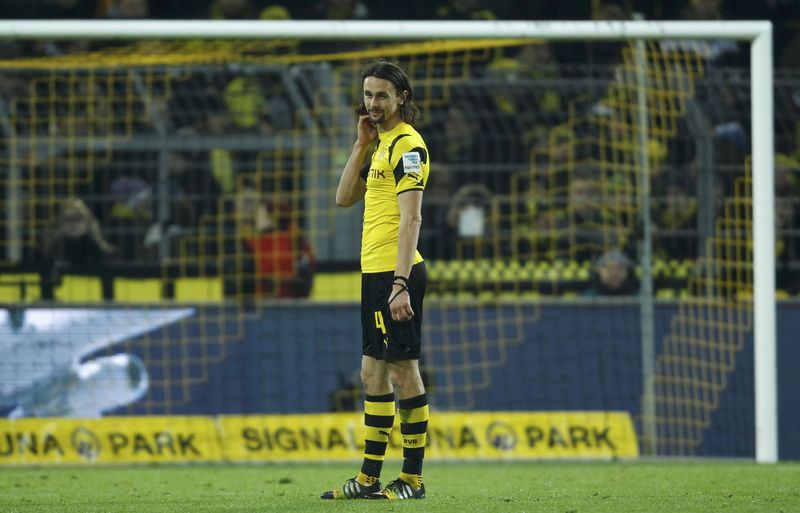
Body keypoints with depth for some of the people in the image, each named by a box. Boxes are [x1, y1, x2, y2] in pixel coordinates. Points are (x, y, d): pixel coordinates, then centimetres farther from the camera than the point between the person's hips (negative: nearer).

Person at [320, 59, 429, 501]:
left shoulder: (407, 145, -12)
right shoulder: (382, 145, 17)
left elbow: (411, 219, -19)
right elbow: (344, 198, 20)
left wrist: (400, 284, -25)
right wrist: (361, 144, 11)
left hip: (395, 273, -10)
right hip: (374, 272, 10)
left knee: (403, 371, -6)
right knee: (373, 373, 11)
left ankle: (412, 480, -2)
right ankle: (369, 479, 15)